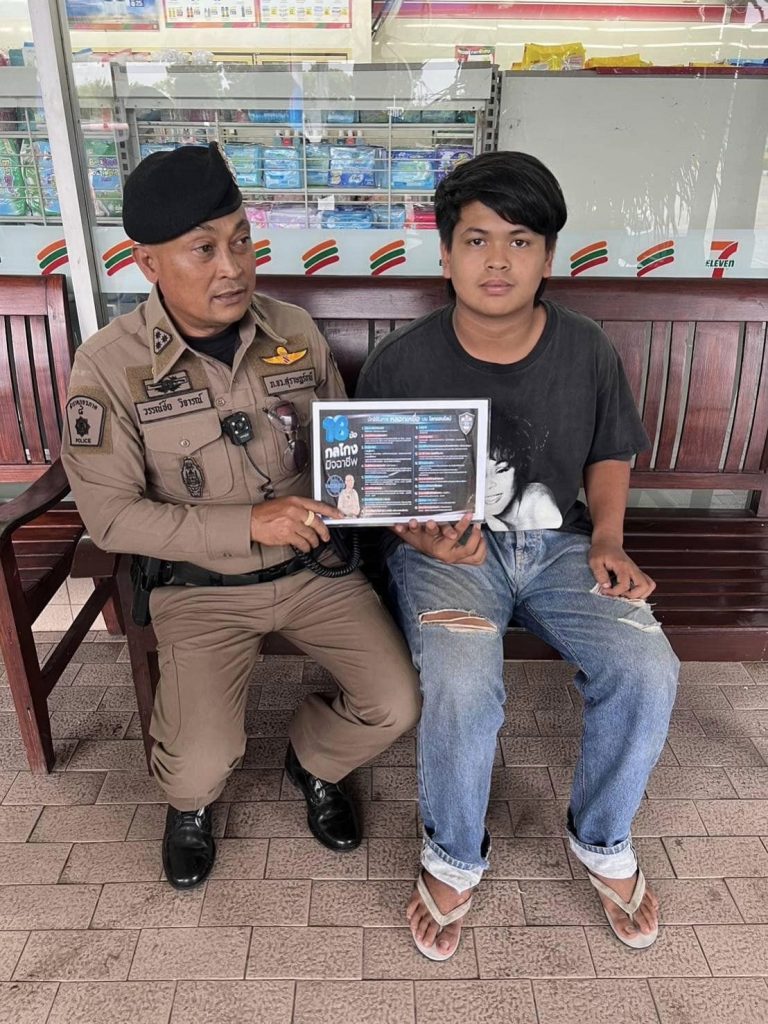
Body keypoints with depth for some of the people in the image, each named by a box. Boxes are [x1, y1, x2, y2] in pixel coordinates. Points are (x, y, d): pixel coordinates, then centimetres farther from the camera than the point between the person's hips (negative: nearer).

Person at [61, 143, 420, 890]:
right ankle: (188, 804, 26)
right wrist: (249, 524, -21)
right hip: (201, 587, -2)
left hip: (314, 564, 3)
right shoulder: (109, 365, -13)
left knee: (396, 705, -9)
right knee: (204, 761, -16)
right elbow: (110, 516, -13)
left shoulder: (294, 331, -3)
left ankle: (314, 763, 28)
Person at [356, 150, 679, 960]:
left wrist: (608, 539, 0)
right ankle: (454, 855, 5)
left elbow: (610, 453, 14)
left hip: (558, 541, 3)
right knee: (462, 686, -30)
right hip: (445, 548, -2)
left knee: (647, 672, -20)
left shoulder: (587, 352, 0)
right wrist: (421, 537, -19)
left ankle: (603, 838, 13)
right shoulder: (399, 363, -8)